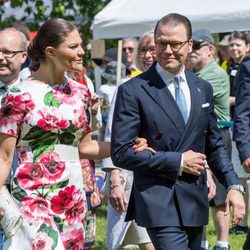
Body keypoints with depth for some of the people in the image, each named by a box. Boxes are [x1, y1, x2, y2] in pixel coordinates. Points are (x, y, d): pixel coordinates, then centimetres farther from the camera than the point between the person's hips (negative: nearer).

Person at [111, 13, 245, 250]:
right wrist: (177, 161, -13)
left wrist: (233, 185, 3)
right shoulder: (133, 91, -7)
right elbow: (121, 153, -11)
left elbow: (214, 145, 18)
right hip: (159, 202, -6)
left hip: (195, 202, 6)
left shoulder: (203, 89, 11)